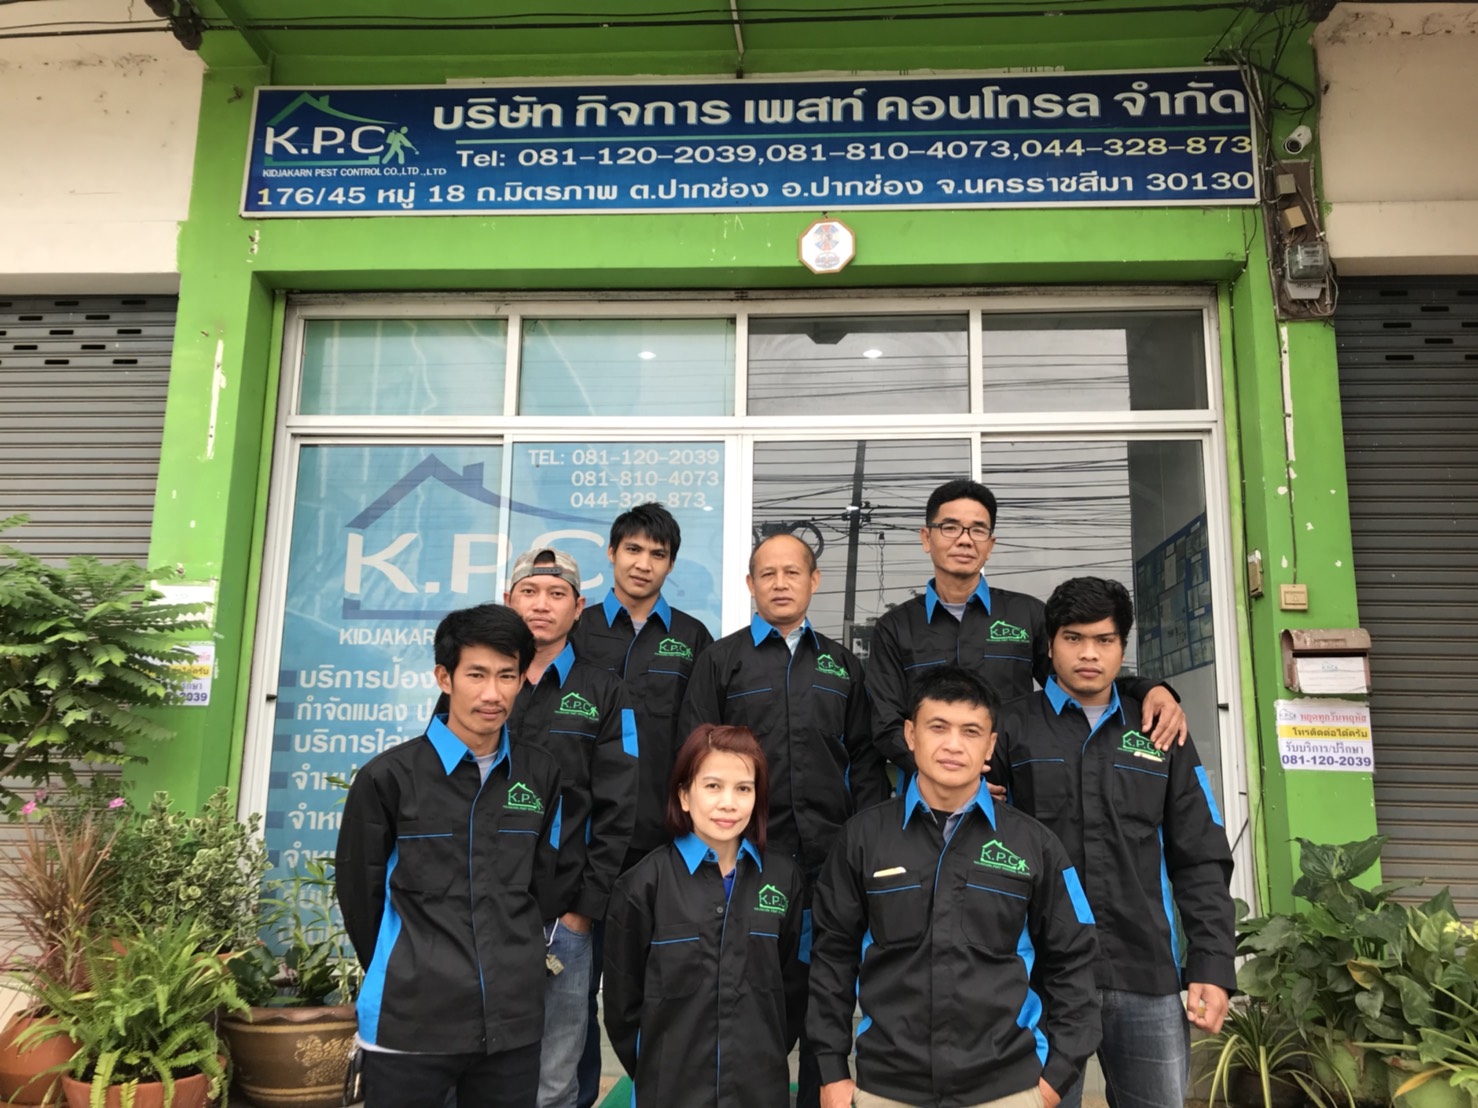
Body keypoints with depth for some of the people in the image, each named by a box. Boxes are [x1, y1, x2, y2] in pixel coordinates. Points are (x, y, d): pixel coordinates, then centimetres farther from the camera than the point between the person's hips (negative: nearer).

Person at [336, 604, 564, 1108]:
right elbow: (359, 892, 1)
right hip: (411, 1019, -3)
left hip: (513, 1019, 3)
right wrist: (405, 976, 8)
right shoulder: (388, 776, -7)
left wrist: (509, 965, 12)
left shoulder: (542, 775, 4)